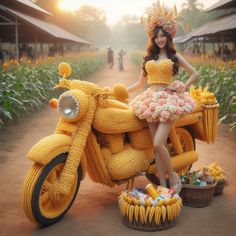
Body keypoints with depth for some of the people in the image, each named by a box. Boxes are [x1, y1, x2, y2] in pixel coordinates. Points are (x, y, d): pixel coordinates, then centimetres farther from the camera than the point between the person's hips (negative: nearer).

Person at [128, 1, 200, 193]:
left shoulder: (174, 57, 7)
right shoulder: (148, 58, 16)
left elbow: (196, 73, 8)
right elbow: (141, 83, 20)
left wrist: (183, 88, -3)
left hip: (169, 100, -4)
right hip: (151, 100, 4)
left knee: (158, 144, -18)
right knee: (157, 146, 1)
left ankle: (173, 176, 4)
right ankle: (163, 185, 8)